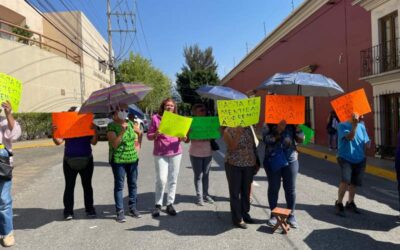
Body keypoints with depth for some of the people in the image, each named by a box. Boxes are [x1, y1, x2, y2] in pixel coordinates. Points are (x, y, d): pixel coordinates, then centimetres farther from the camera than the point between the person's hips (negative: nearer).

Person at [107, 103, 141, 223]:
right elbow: (114, 144, -17)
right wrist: (122, 131, -25)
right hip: (118, 160, -5)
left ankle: (133, 208, 23)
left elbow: (139, 132, 24)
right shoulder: (111, 126, -8)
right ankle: (120, 212, 7)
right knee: (119, 185, 1)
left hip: (133, 158, 5)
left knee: (133, 184, 10)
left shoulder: (129, 123, 7)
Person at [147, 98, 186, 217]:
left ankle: (170, 204, 18)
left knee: (173, 180, 6)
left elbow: (181, 135, 10)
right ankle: (158, 205, 9)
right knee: (161, 179, -7)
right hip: (160, 153, -3)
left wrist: (183, 138, -13)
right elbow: (149, 136, 1)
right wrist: (156, 134, -20)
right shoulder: (156, 118, 0)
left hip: (175, 153, 3)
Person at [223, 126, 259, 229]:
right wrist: (238, 133, -25)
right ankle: (237, 218, 12)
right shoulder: (228, 131, -7)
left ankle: (245, 213, 31)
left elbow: (253, 145, 11)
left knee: (246, 191, 14)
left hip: (249, 164, 5)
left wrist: (256, 161, 9)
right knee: (235, 192, 3)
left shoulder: (249, 129, 6)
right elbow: (232, 147, -18)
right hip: (234, 165, -4)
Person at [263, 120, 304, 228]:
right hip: (273, 161, -1)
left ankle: (291, 215, 21)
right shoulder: (268, 123, -1)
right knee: (273, 188, 7)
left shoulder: (292, 123, 5)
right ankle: (273, 214, 21)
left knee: (290, 189, 7)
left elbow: (300, 139, 1)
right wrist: (278, 131, -24)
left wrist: (297, 126, -12)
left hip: (290, 160, 2)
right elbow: (266, 139, -13)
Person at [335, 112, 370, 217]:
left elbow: (366, 142, 12)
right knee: (346, 181, -20)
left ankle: (350, 203, 33)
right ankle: (339, 203, -5)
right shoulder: (343, 125, -8)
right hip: (345, 159, -5)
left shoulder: (361, 126, 6)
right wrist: (355, 124, -27)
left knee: (354, 182, 13)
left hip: (359, 160, 5)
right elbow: (350, 137, -23)